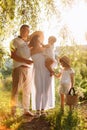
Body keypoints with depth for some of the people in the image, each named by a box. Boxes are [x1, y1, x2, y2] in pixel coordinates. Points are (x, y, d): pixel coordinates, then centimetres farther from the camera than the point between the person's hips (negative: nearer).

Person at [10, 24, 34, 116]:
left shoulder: (28, 43, 20)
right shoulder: (15, 41, 1)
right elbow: (13, 56, -10)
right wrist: (25, 60, -20)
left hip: (29, 68, 6)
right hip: (19, 68, -6)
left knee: (27, 91, 6)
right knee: (15, 90, -5)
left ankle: (26, 110, 11)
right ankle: (13, 111, 0)